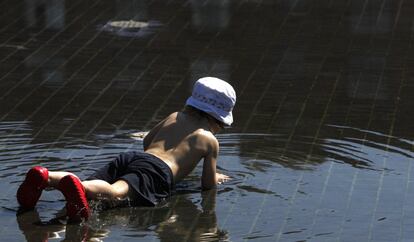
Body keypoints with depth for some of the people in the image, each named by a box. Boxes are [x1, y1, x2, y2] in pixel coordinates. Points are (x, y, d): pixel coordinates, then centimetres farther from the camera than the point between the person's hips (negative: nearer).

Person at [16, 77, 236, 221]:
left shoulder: (174, 117, 36)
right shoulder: (210, 140, 18)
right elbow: (208, 185, 16)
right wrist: (216, 178, 39)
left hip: (128, 158, 7)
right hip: (158, 170, -7)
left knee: (93, 185, -15)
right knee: (115, 192, -35)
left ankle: (45, 176, -43)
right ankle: (77, 186, -66)